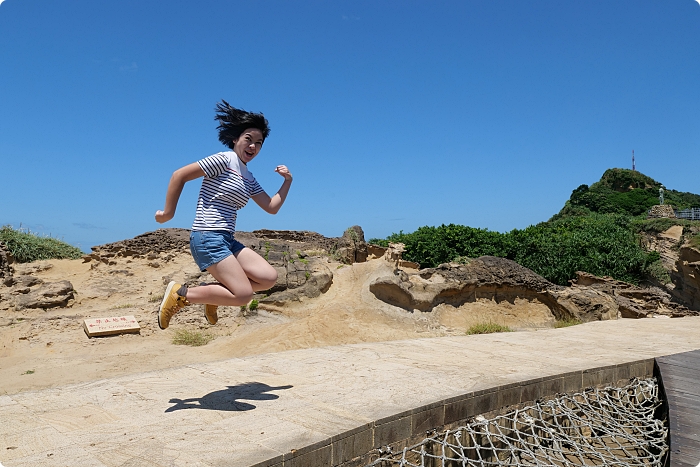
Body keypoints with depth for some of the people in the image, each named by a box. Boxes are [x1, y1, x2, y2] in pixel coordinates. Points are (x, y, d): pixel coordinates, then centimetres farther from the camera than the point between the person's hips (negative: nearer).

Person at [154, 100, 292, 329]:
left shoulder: (249, 179, 17)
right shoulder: (224, 160, -7)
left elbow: (272, 207, 17)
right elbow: (179, 175, -9)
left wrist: (287, 181, 8)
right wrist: (168, 213, -8)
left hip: (227, 241, 9)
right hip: (208, 238, -9)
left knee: (269, 278, 0)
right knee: (243, 294, -16)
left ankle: (212, 293, 12)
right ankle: (180, 295, -2)